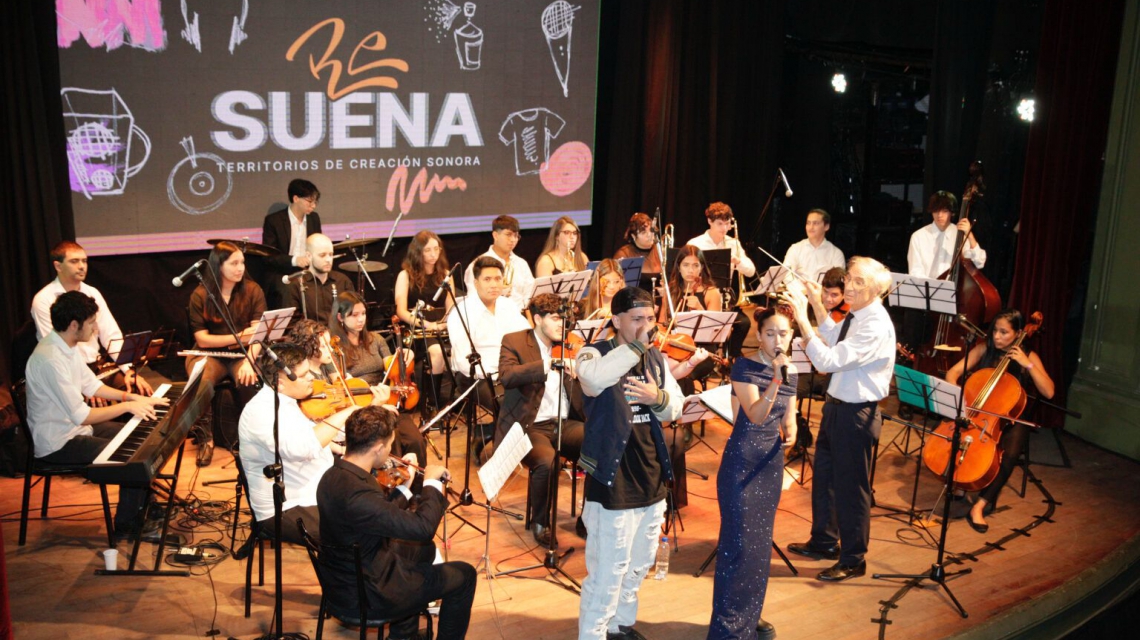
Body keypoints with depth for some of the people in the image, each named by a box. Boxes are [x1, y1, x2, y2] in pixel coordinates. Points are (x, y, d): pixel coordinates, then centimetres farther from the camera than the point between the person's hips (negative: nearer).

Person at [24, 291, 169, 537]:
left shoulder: (67, 346, 1)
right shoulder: (50, 359, -30)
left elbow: (91, 385, 14)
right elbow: (82, 416, -30)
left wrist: (132, 396, 2)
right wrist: (127, 406, -19)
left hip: (75, 426, 10)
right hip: (59, 443, -10)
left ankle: (144, 506, 24)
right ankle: (127, 525, 2)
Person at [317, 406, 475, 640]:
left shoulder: (335, 475, -4)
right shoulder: (357, 493, -35)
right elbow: (423, 527, -31)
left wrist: (405, 487, 4)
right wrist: (432, 482, -17)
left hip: (343, 577, 10)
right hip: (365, 594, -9)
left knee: (424, 550, 30)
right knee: (464, 575, 2)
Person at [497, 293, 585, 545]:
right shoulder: (513, 341, -1)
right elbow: (506, 377, -21)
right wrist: (549, 365, -30)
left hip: (565, 423, 5)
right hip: (529, 426, -4)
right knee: (547, 462, -33)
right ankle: (540, 522, -4)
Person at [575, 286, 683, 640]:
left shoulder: (657, 358, 8)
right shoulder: (594, 353, -12)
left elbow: (676, 407, 9)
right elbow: (594, 377, -36)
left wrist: (658, 398, -12)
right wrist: (636, 346, -31)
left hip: (651, 477, 7)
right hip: (613, 480, -7)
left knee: (639, 564, 20)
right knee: (607, 570, -3)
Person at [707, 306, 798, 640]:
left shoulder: (791, 371, 5)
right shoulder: (744, 366, -13)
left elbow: (788, 417, 13)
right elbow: (756, 415, -24)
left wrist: (790, 433, -9)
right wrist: (776, 380, -35)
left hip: (771, 462, 6)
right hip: (741, 461, -6)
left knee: (761, 541, 14)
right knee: (739, 541, -6)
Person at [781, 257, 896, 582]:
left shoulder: (876, 327, -24)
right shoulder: (856, 316, 4)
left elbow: (828, 360, -31)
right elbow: (835, 340, 25)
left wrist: (802, 317, -29)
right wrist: (818, 306, 14)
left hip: (856, 413, -10)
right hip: (837, 404, 10)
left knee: (850, 486, 4)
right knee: (824, 475, 22)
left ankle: (853, 560, 21)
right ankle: (824, 541, 41)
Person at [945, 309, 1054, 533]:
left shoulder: (1029, 357, -4)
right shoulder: (984, 350, -1)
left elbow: (1049, 392, -15)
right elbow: (952, 373, -5)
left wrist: (1027, 364, -23)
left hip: (1011, 419, -2)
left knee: (1009, 455, -30)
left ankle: (980, 505, -23)